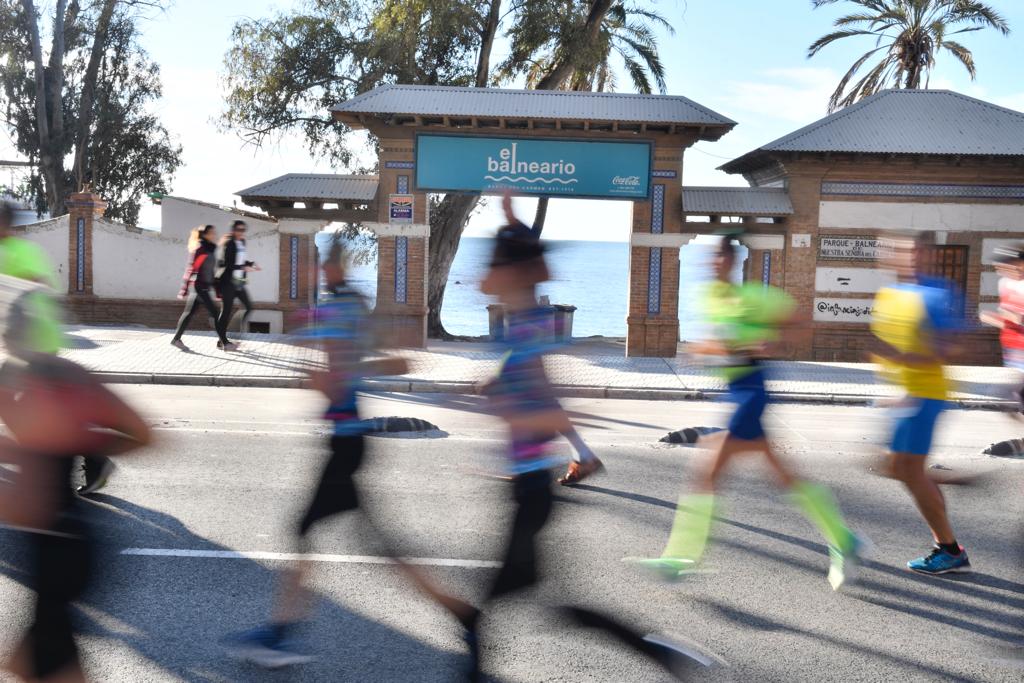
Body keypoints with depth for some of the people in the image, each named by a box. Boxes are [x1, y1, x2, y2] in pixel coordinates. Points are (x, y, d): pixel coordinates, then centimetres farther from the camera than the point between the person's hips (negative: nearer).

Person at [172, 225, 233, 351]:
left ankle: (177, 339, 20)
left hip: (205, 287, 8)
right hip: (199, 287, -8)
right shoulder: (199, 249, -12)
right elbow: (190, 269, -14)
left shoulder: (210, 249, 13)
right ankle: (224, 343, -5)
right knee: (214, 314, -7)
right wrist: (184, 291, -16)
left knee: (190, 313, 13)